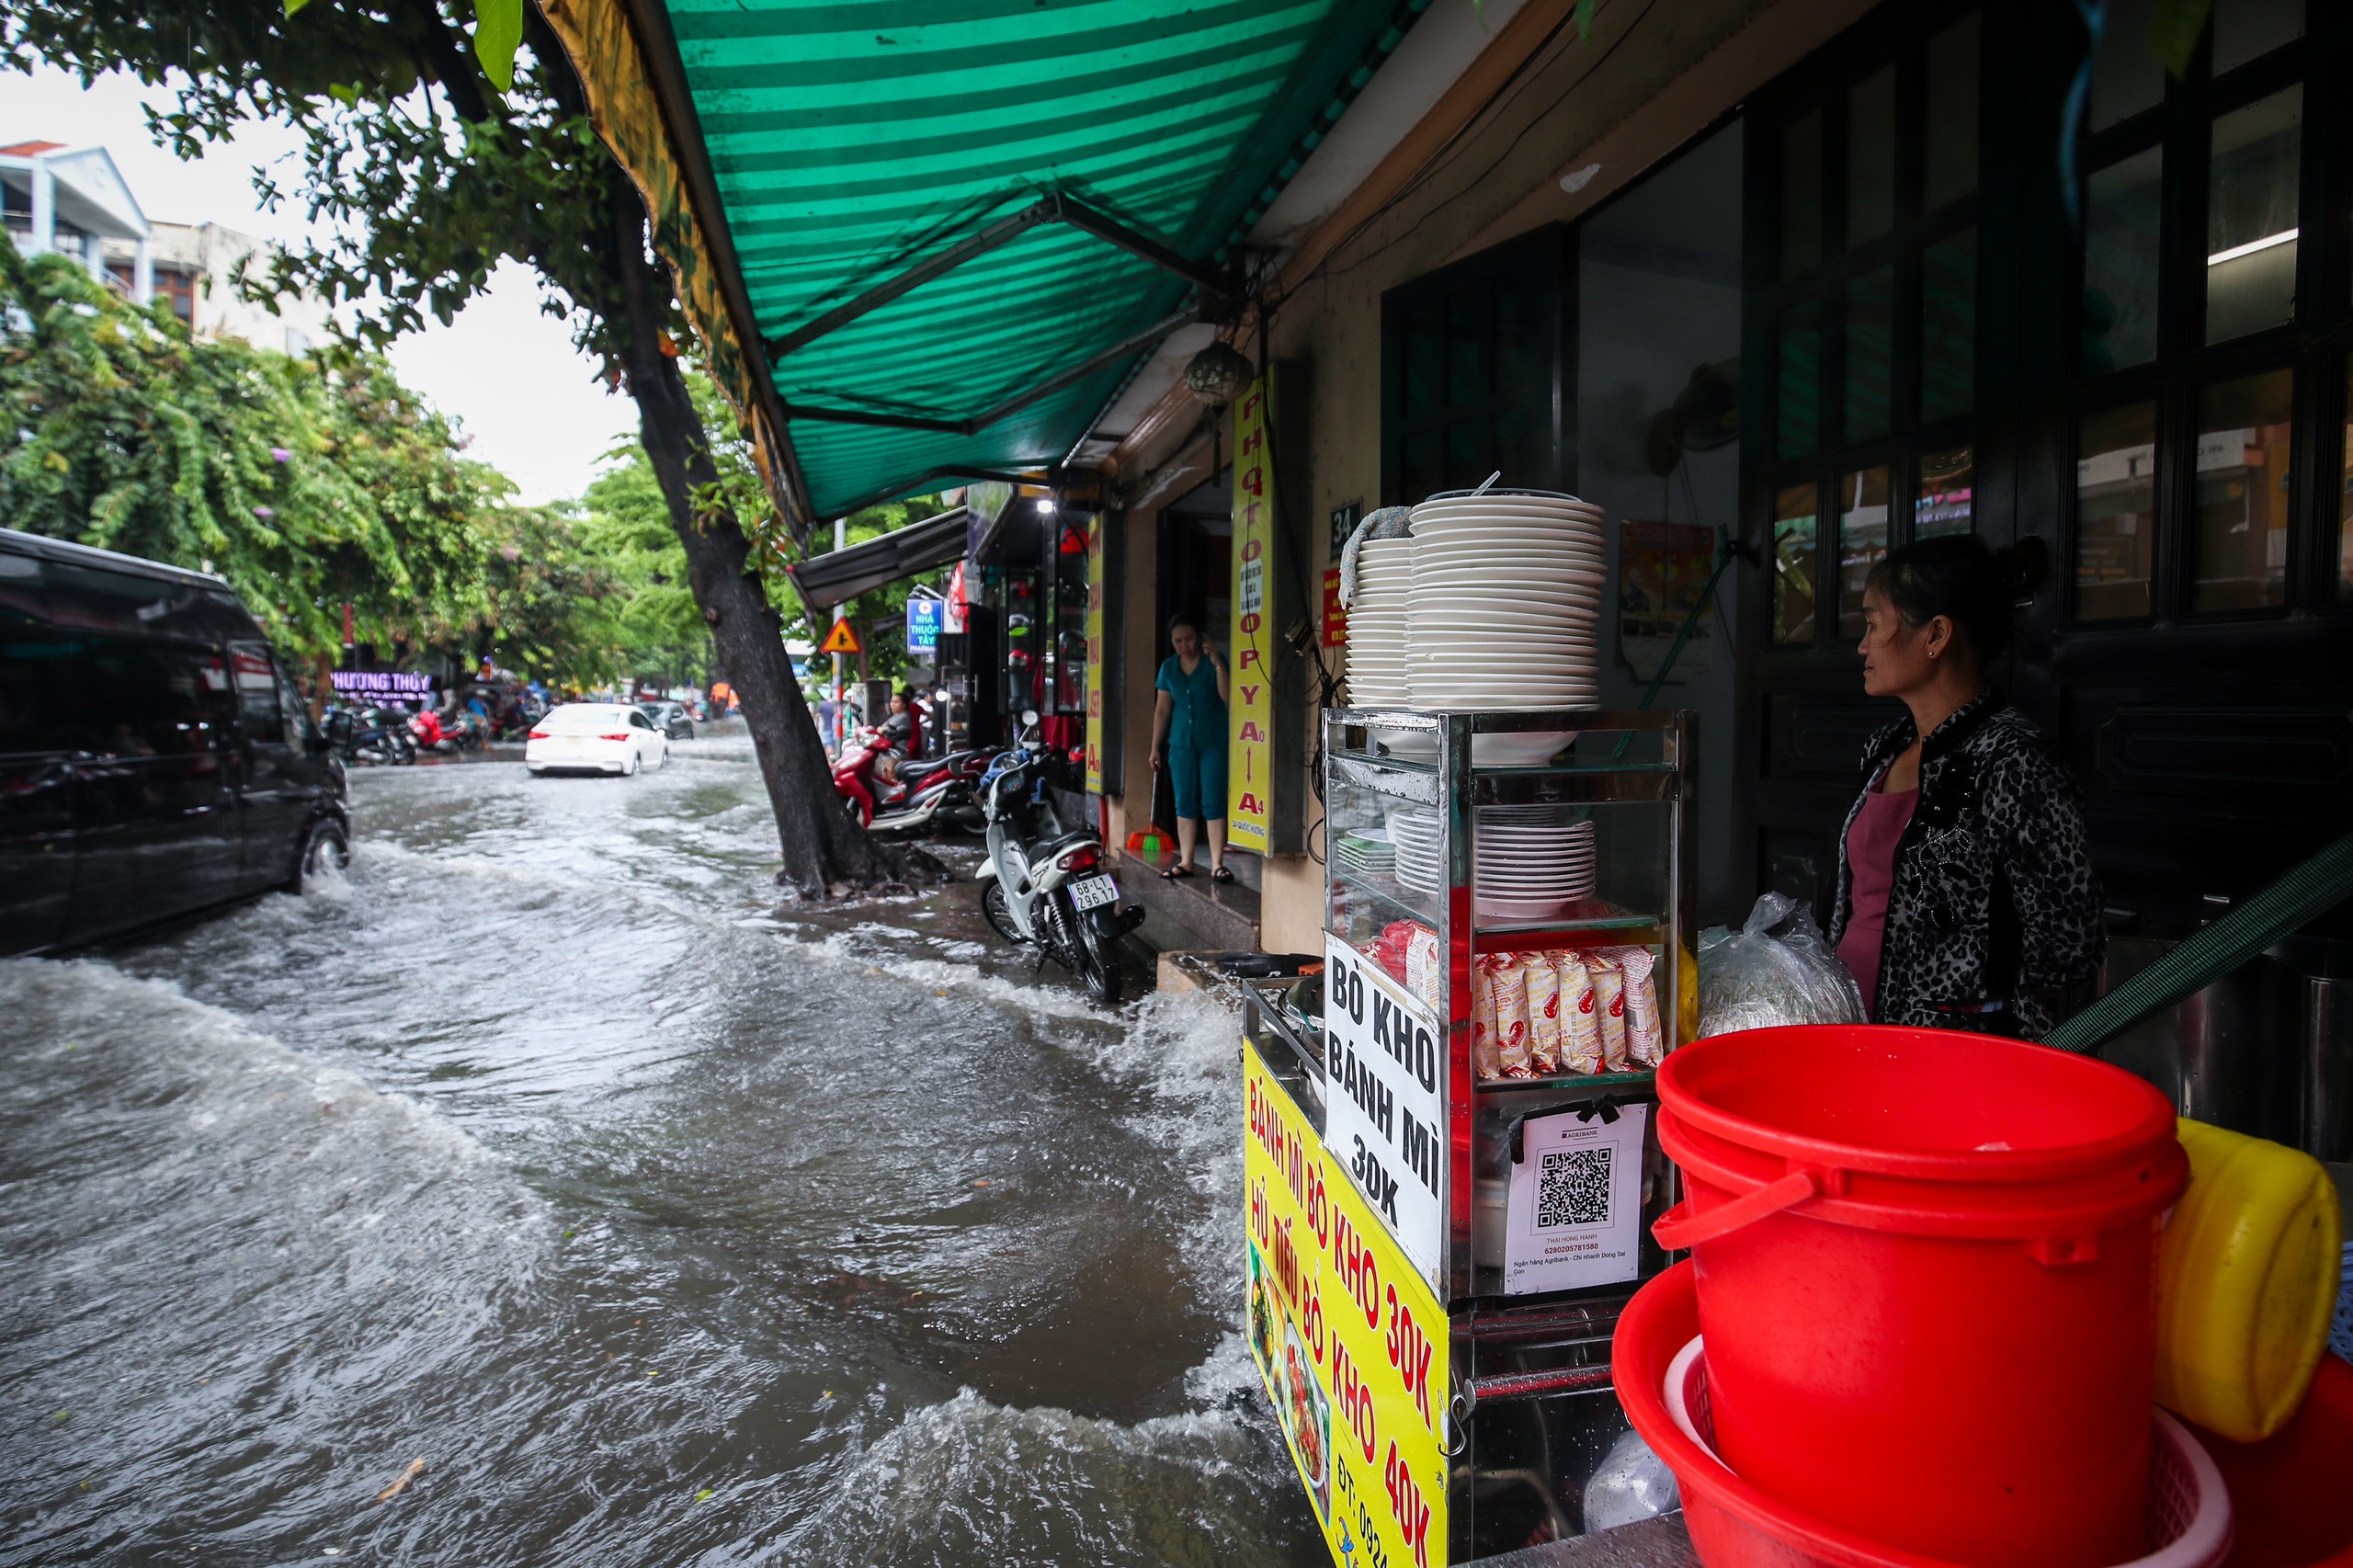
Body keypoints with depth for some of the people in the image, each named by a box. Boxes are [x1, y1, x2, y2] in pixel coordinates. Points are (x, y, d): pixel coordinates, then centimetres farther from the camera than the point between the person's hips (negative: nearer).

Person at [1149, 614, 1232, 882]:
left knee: (1213, 803, -6)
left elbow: (1229, 698, -16)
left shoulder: (1214, 661, -4)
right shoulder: (1168, 667, 7)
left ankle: (1216, 864, -5)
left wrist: (1218, 664, -23)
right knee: (1185, 802, 6)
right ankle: (1185, 861, 12)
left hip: (1214, 742, -4)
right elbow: (1162, 710, 11)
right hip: (1181, 743, 4)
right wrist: (1155, 747, 10)